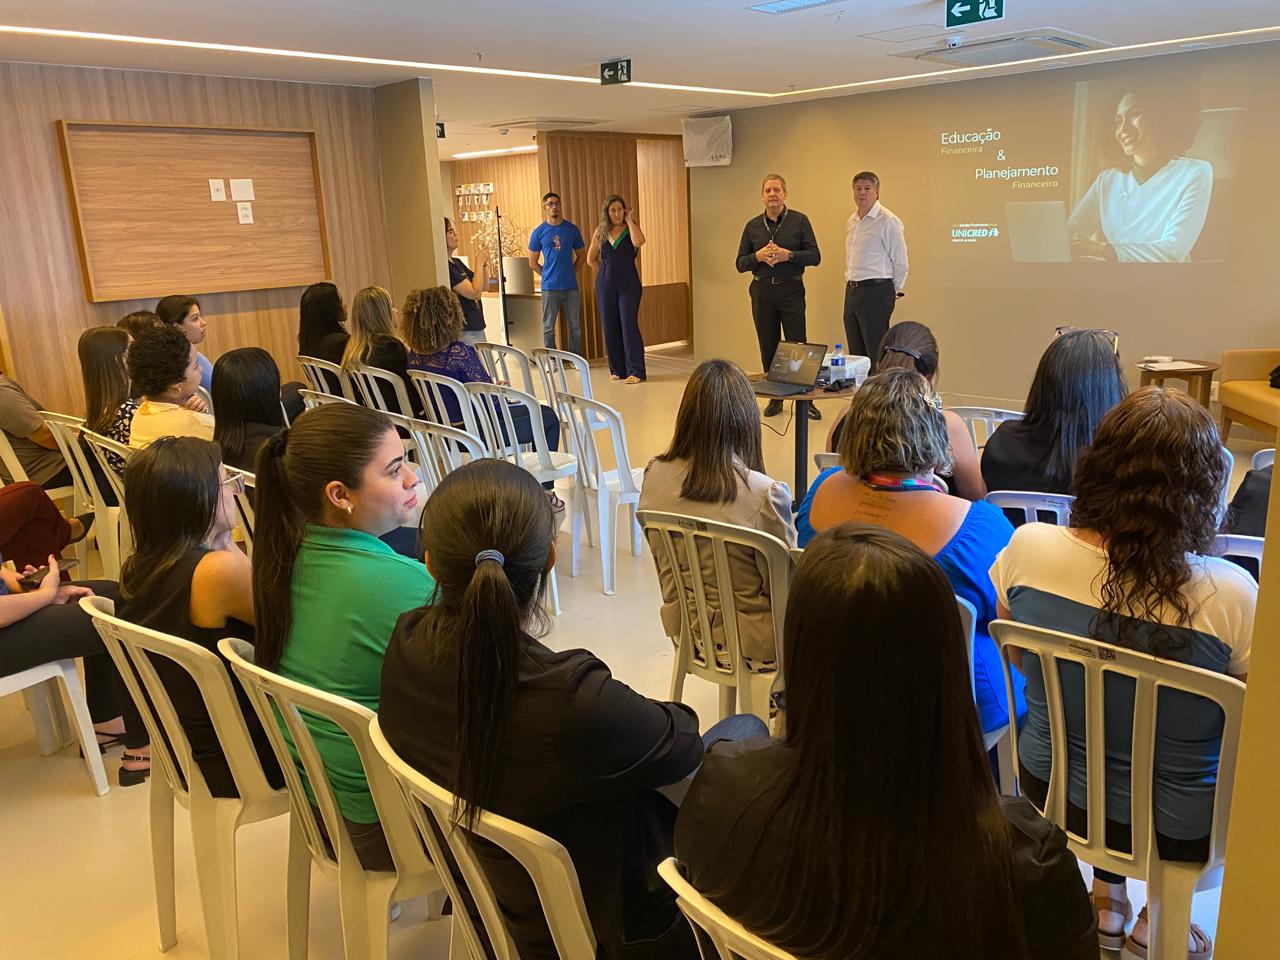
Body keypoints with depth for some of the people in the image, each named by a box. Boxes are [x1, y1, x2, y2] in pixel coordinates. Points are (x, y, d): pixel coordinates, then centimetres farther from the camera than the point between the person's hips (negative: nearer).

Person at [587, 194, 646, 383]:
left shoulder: (631, 228, 1)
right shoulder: (600, 231, 9)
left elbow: (639, 242, -23)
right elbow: (591, 259, 19)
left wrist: (629, 220, -11)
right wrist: (607, 270, 11)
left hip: (628, 284, -4)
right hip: (605, 284, 4)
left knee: (629, 324, -9)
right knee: (609, 326, 5)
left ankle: (635, 371, -7)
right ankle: (617, 370, 14)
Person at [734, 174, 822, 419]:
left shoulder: (799, 221, 2)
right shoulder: (752, 226, 10)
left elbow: (814, 256, -3)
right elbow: (740, 263, 8)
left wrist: (788, 255, -18)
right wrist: (759, 256, -11)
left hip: (791, 290, -3)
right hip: (762, 292, 3)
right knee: (768, 348, 7)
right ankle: (775, 398, 16)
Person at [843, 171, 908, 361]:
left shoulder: (887, 220, -9)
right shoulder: (851, 222, 15)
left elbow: (900, 261, -7)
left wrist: (894, 292, 1)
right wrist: (851, 285, 18)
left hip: (876, 291, -8)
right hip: (851, 290, 8)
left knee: (877, 353, -7)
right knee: (856, 354, 11)